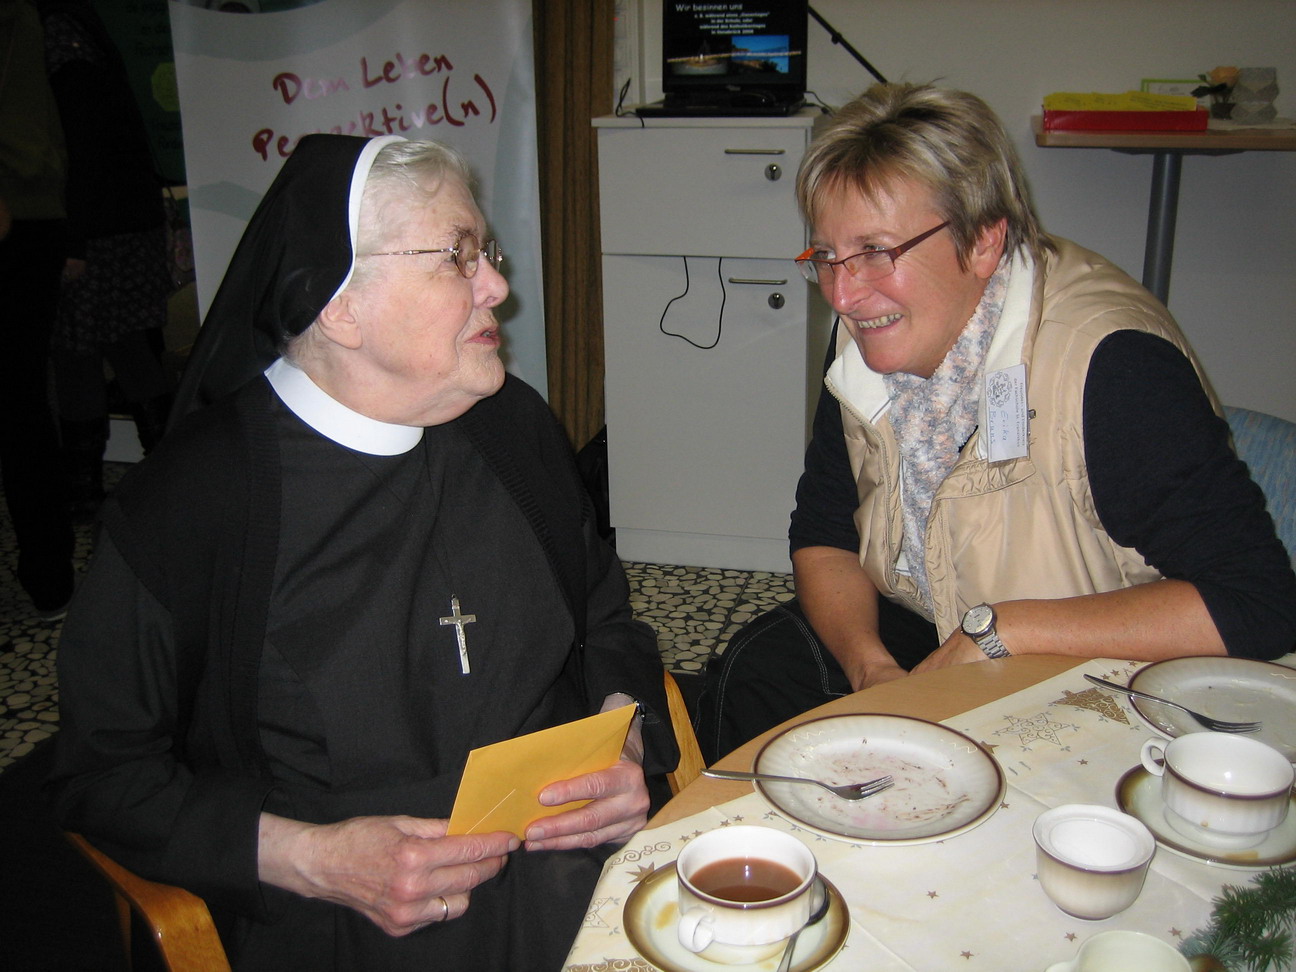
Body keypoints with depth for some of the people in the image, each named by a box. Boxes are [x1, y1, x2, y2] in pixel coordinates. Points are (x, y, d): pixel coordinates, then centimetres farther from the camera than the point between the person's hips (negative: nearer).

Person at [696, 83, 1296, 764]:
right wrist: (870, 663, -17)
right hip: (913, 640, 6)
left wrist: (998, 629, -28)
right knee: (755, 673, -15)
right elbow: (822, 534, 3)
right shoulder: (870, 336, -6)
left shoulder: (1112, 368, -27)